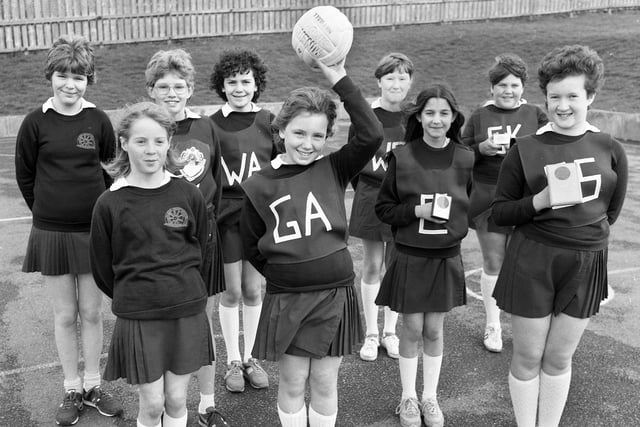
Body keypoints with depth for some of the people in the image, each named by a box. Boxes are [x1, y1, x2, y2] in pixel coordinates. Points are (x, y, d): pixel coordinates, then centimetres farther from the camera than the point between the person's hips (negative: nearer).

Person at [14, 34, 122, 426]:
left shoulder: (99, 121, -3)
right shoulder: (36, 123, -5)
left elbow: (112, 171, 6)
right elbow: (25, 176, 5)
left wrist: (99, 210, 3)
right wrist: (49, 211, 5)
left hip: (93, 231, 1)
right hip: (51, 233, 0)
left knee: (92, 312, 10)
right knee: (65, 315, 9)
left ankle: (93, 385, 27)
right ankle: (72, 390, 26)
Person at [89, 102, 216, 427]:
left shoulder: (189, 196, -3)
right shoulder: (109, 203, -7)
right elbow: (102, 268, 3)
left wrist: (186, 290, 9)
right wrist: (130, 296, 9)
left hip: (187, 312, 2)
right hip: (137, 316, -1)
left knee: (176, 400, 12)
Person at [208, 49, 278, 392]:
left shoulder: (268, 122, 1)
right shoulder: (211, 125, -2)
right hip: (226, 214, -1)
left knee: (253, 289, 10)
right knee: (231, 291, 7)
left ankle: (250, 358, 27)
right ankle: (232, 361, 23)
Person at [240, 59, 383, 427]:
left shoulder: (334, 170, -2)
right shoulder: (261, 186, -2)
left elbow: (372, 134, -18)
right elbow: (252, 247, 7)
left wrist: (340, 79, -19)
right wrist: (281, 272, 1)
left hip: (335, 295, 0)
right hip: (285, 300, 0)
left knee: (325, 384, 12)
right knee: (292, 384, 12)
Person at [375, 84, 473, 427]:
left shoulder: (464, 159, -2)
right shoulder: (402, 157, -8)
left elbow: (471, 206, 9)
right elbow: (383, 209, -4)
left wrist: (454, 219, -9)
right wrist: (417, 211, -18)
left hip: (447, 257, 2)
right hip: (410, 257, -1)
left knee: (434, 330, 12)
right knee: (412, 329, 8)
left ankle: (430, 397, 29)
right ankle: (408, 398, 27)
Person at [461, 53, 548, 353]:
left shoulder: (535, 115, 6)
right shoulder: (479, 117, 7)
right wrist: (481, 148, -13)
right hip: (488, 199, 1)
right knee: (493, 263, 8)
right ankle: (492, 326, 23)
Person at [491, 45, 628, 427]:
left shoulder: (611, 150, 0)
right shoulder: (526, 149, -4)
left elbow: (611, 211, 12)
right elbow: (500, 212, -3)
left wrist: (583, 232, 7)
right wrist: (540, 201, -17)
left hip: (586, 264, 2)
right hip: (532, 262, -1)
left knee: (559, 358, 13)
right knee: (528, 358, 9)